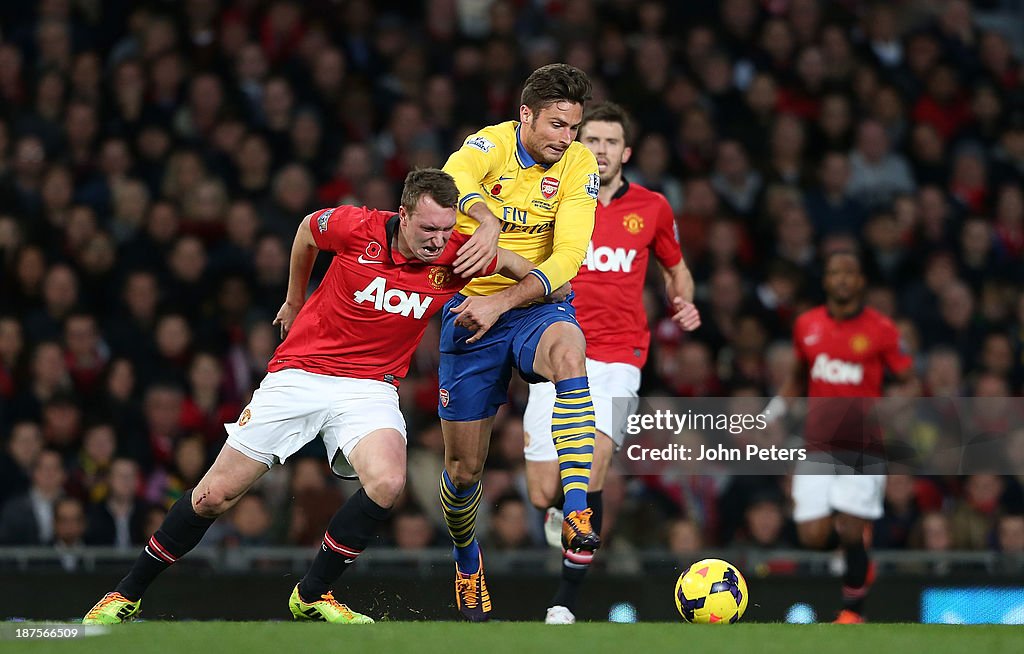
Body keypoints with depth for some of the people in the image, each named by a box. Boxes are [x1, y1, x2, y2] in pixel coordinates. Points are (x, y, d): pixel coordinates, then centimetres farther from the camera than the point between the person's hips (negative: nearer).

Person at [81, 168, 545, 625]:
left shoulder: (456, 255, -12)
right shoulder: (356, 227, -15)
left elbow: (522, 268, 6)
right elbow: (308, 228, 8)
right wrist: (295, 299, 20)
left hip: (369, 389, 1)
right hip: (298, 376, -1)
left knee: (387, 482, -29)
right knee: (214, 496, -1)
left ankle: (311, 595, -9)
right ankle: (128, 594, 18)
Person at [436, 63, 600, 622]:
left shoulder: (579, 166, -7)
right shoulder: (490, 146, -11)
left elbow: (567, 256, -15)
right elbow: (455, 180, -35)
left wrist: (502, 301, -27)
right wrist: (487, 220, -56)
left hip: (538, 305, 0)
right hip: (470, 312, 0)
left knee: (568, 351, -38)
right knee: (464, 468, 4)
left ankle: (577, 513, -42)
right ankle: (467, 562, 37)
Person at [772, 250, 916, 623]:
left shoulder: (881, 330, -3)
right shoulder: (806, 326, 8)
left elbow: (909, 382, 3)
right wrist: (775, 409, 12)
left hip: (862, 443, -3)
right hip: (818, 445, 3)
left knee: (849, 532, -10)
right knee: (811, 536, -7)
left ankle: (853, 610, 11)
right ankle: (860, 563, 26)